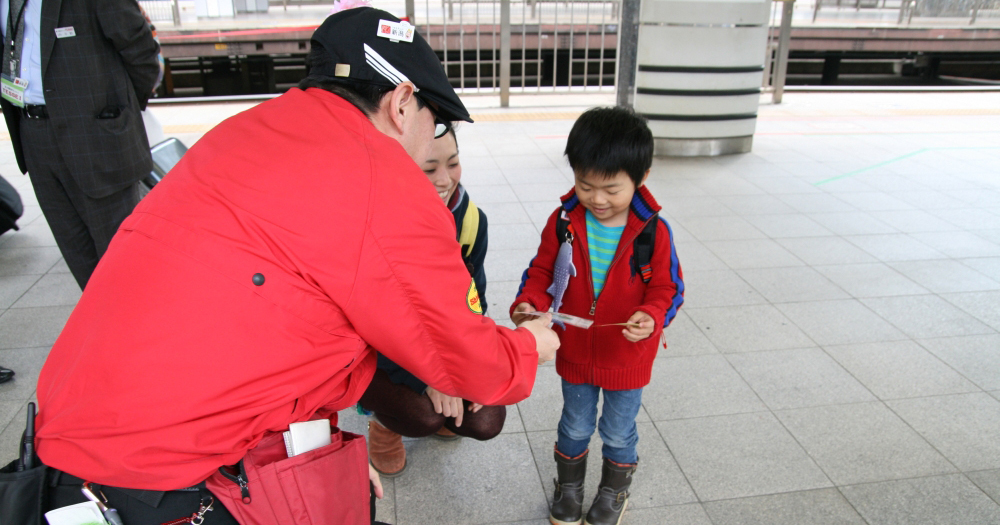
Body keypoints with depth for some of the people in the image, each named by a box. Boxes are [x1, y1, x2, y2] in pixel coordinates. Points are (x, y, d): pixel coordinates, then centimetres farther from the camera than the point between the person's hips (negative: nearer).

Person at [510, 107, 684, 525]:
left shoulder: (653, 232, -18)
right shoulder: (563, 222, -13)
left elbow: (667, 288, -11)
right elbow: (542, 271, -3)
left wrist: (651, 317, -31)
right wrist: (529, 303, -22)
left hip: (627, 356, -1)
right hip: (574, 351, 2)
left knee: (618, 431, 20)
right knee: (574, 427, 22)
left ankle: (615, 490, 48)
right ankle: (569, 485, 48)